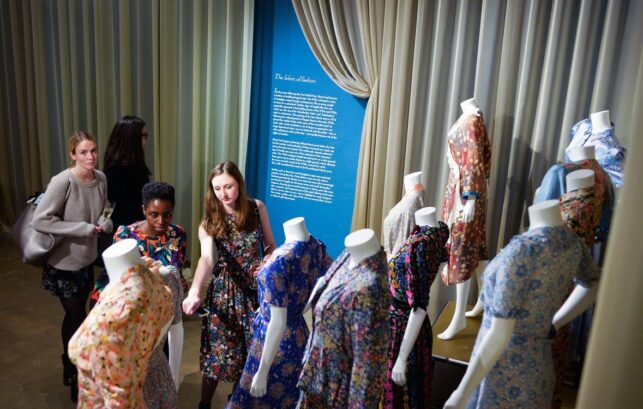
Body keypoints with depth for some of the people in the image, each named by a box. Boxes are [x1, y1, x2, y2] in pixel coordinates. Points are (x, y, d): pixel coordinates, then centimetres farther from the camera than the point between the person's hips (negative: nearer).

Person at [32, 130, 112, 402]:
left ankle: (70, 368, 42)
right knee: (78, 320, 4)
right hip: (63, 263, -6)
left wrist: (104, 223, -12)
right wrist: (84, 228, -24)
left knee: (74, 317, 21)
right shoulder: (62, 182, -24)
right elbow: (40, 221, -26)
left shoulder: (101, 179, -4)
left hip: (86, 260, 6)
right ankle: (78, 379, 24)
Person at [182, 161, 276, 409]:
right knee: (218, 350, 2)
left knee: (254, 347, 12)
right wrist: (194, 291, -45)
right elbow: (206, 258, -28)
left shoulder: (257, 208, -5)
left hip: (256, 287, 2)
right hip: (225, 289, -2)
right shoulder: (210, 221, -11)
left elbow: (270, 245, 6)